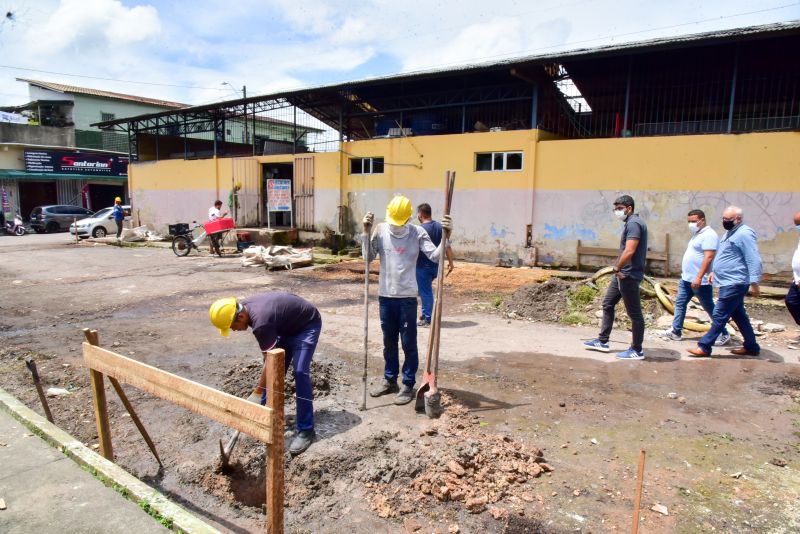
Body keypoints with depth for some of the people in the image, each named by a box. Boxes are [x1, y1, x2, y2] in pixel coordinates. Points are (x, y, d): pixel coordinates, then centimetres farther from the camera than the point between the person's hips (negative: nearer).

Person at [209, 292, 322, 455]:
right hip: (288, 325, 9)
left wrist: (256, 393, -18)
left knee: (300, 372, -19)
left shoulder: (261, 321, -36)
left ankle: (306, 430, -12)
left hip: (307, 325, -9)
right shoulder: (244, 306, -10)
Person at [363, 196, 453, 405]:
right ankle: (389, 380, 32)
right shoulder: (380, 230, -1)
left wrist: (445, 235, -23)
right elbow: (369, 257, -4)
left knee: (409, 343, 5)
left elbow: (435, 256, -11)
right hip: (385, 296, 3)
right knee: (389, 342, 17)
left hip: (407, 297, -3)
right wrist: (366, 232, -11)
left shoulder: (418, 233, -5)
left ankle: (408, 385, 18)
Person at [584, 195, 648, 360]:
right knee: (607, 304, 16)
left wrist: (617, 268, -13)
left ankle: (637, 350, 9)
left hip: (629, 275, -11)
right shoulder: (630, 223, 16)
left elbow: (629, 251, -25)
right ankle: (602, 341, 24)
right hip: (622, 274, 11)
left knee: (634, 313, -1)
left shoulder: (633, 223, -17)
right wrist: (618, 269, 9)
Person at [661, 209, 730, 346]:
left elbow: (708, 258, -25)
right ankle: (676, 331, 14)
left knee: (710, 308, 2)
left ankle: (724, 335, 15)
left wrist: (699, 278, -29)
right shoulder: (697, 234, 15)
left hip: (699, 281, -9)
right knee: (680, 303, 9)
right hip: (686, 278, 10)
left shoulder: (708, 235, -16)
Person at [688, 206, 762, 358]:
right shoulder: (730, 232, 16)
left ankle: (704, 347, -4)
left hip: (734, 284, -10)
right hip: (728, 282, 10)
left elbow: (754, 260, -21)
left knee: (719, 316, -7)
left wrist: (754, 282, -24)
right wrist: (714, 271, 24)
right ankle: (751, 347, 26)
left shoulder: (744, 234, -16)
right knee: (739, 316, 16)